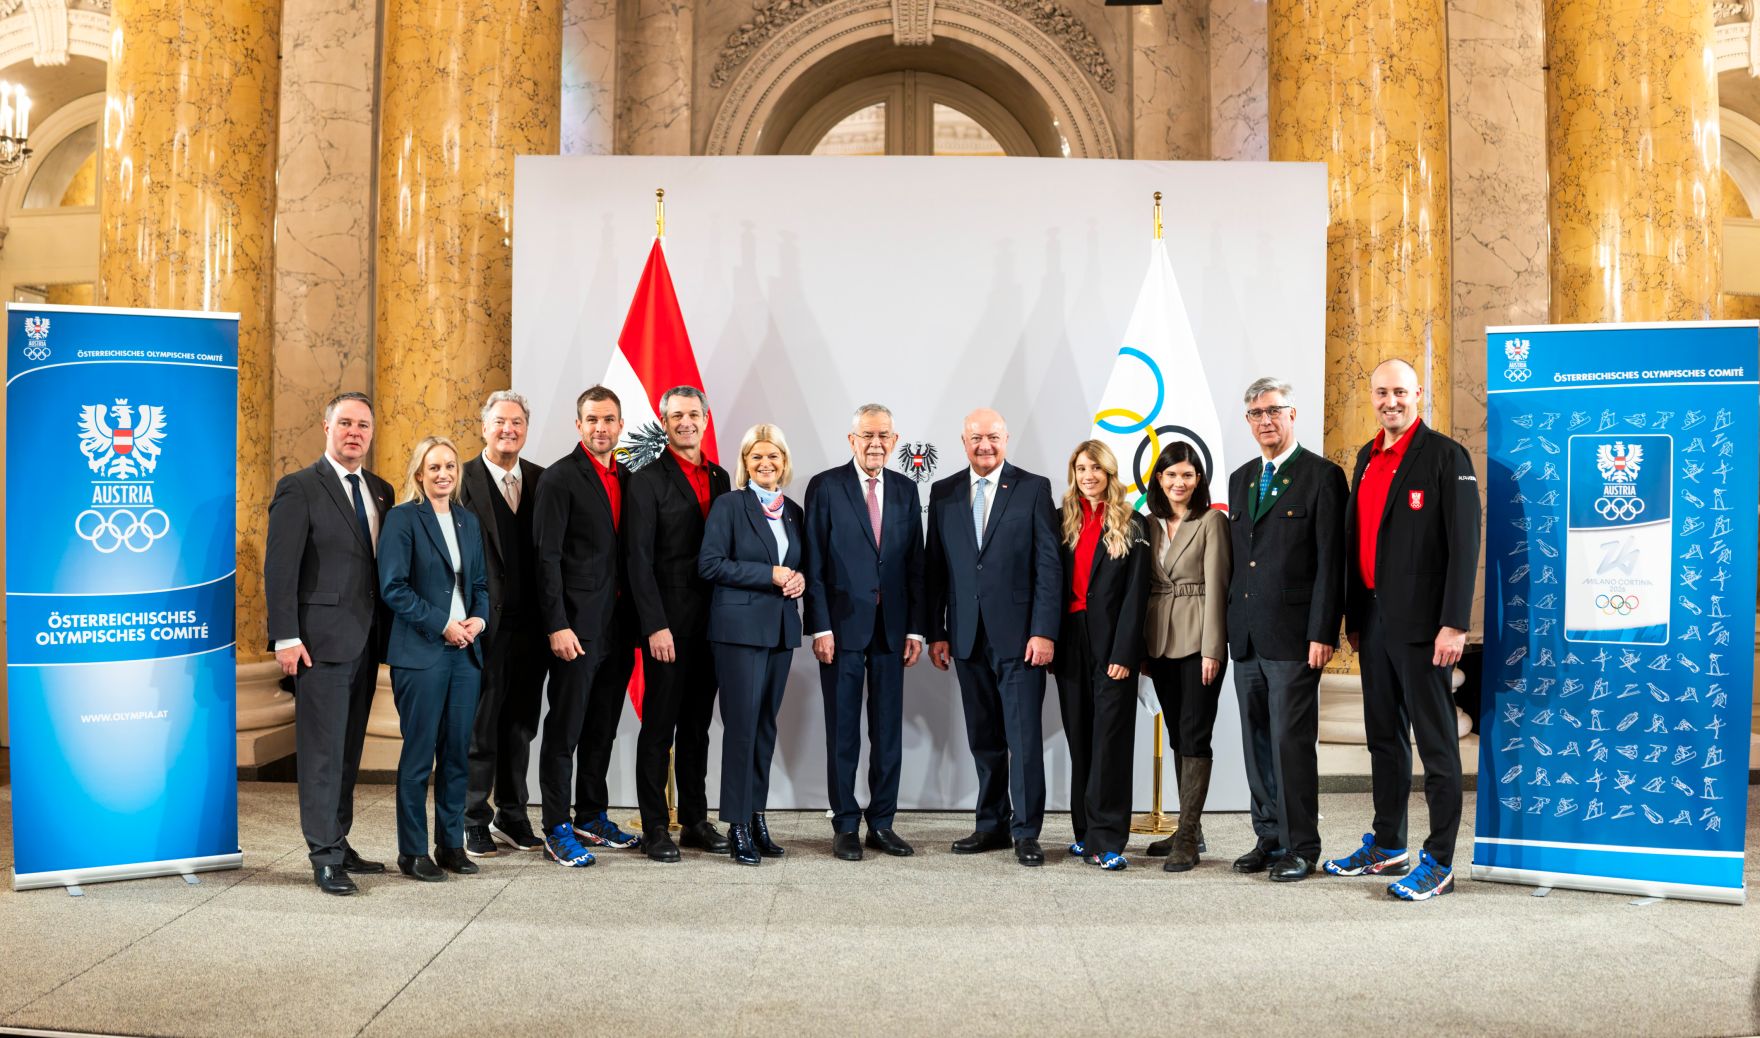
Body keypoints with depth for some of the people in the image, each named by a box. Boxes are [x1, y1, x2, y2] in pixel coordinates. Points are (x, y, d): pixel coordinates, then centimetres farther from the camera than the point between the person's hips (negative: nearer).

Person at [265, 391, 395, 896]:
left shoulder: (380, 491, 13)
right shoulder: (299, 488, -6)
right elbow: (280, 567, -10)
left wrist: (387, 634, 9)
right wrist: (286, 637, -15)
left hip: (366, 641, 6)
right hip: (322, 640, -6)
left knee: (348, 749, 13)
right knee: (322, 750, -3)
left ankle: (339, 843, 23)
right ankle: (324, 858, 4)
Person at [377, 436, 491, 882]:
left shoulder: (468, 522, 14)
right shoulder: (402, 518, -4)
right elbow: (393, 587, -11)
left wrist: (479, 618, -2)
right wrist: (442, 625, -14)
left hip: (466, 650, 6)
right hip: (420, 652, -5)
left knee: (457, 751, 8)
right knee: (419, 753, 0)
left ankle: (451, 843, 18)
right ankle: (413, 852, 10)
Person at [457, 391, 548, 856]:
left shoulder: (542, 481, 9)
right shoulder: (463, 479, -4)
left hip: (530, 624, 4)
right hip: (485, 623, -4)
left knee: (520, 725, 13)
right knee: (480, 725, 5)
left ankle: (512, 816, 25)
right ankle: (474, 822, 17)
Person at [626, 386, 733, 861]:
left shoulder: (720, 478, 13)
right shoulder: (647, 480, -4)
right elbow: (639, 559, -9)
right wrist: (655, 626, -16)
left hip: (711, 622, 5)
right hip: (668, 624, -5)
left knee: (697, 726, 12)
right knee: (659, 727, 1)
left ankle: (696, 821, 21)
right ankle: (655, 827, 8)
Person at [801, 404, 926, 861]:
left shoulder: (905, 490, 9)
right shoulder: (825, 487, -1)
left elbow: (915, 563, 9)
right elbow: (813, 564, -4)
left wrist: (916, 627, 4)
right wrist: (820, 627, -10)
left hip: (891, 628, 4)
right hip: (842, 627, -3)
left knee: (889, 730, 8)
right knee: (843, 732, 4)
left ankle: (881, 823, 18)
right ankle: (845, 826, 13)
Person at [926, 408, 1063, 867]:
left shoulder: (1034, 488, 0)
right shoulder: (943, 493, 10)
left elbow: (1049, 565, -4)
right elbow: (934, 567, 10)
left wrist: (1044, 631, -11)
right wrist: (936, 632, 5)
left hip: (1019, 635, -3)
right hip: (968, 636, 4)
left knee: (1024, 735, -2)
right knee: (983, 738, 11)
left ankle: (1026, 832, 7)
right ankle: (992, 825, 21)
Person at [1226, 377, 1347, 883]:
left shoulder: (1322, 476, -5)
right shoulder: (1241, 479, 16)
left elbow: (1331, 562, -10)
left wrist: (1322, 633, -15)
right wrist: (1229, 626, 13)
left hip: (1293, 636, -7)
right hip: (1246, 636, 7)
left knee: (1291, 743, -4)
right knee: (1257, 744, 11)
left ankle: (1300, 847, 6)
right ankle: (1268, 838, 21)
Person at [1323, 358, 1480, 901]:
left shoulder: (1446, 457, -8)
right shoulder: (1367, 458, 14)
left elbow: (1464, 546, -13)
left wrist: (1454, 625, -18)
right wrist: (1352, 614, 15)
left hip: (1420, 624, -7)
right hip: (1373, 621, 8)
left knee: (1436, 743, 0)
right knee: (1384, 738, 15)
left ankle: (1439, 862, 8)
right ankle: (1387, 847, 27)